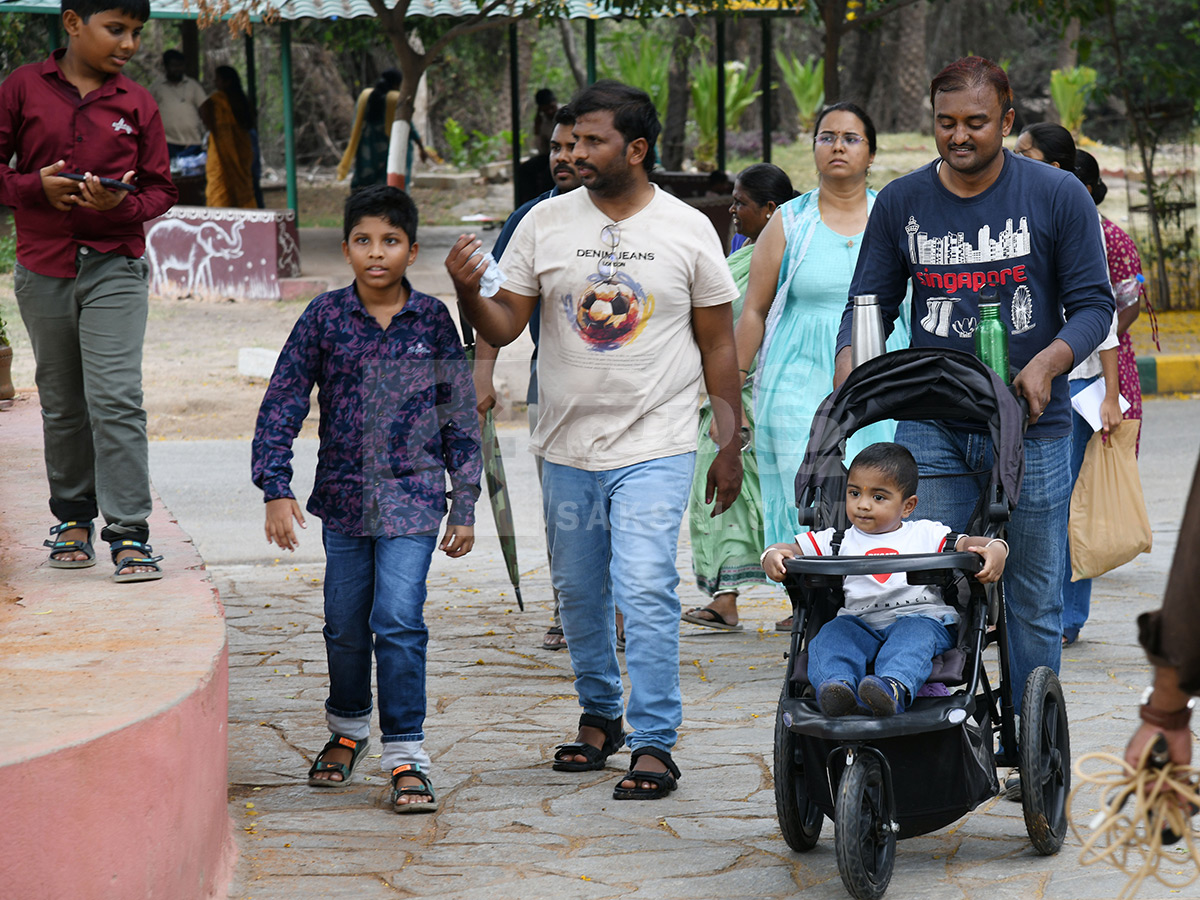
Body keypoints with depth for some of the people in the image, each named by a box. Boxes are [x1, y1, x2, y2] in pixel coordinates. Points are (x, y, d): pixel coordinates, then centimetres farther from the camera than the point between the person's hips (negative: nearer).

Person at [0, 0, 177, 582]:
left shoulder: (137, 104, 3)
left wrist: (124, 205, -15)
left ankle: (129, 533, -11)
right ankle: (73, 519, 27)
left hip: (115, 268, -1)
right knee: (61, 403, 11)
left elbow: (161, 189, 6)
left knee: (116, 398, -12)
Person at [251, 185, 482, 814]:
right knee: (345, 626, 12)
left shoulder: (432, 320, -1)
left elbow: (459, 414, 5)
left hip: (412, 498, -2)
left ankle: (405, 756, -5)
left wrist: (464, 506, 4)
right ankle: (347, 729, 36)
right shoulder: (324, 317, -2)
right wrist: (276, 489, -10)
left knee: (399, 619, -13)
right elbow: (282, 402, -1)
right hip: (344, 496, 2)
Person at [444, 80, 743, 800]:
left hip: (655, 448, -3)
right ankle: (599, 715, 32)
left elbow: (718, 345, 4)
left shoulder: (689, 230, -2)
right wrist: (469, 293, -20)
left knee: (645, 590, -14)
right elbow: (505, 327, 2)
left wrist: (730, 446, 3)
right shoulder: (546, 223, 2)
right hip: (568, 445, 3)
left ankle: (654, 744, -8)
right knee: (580, 593, 13)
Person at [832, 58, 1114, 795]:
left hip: (1031, 427, -1)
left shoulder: (1058, 196, -2)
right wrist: (849, 368, -9)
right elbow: (870, 304, 10)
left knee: (1033, 599, 4)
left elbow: (1093, 304, 0)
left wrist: (1048, 360, -18)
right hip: (931, 426, 2)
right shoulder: (902, 203, 5)